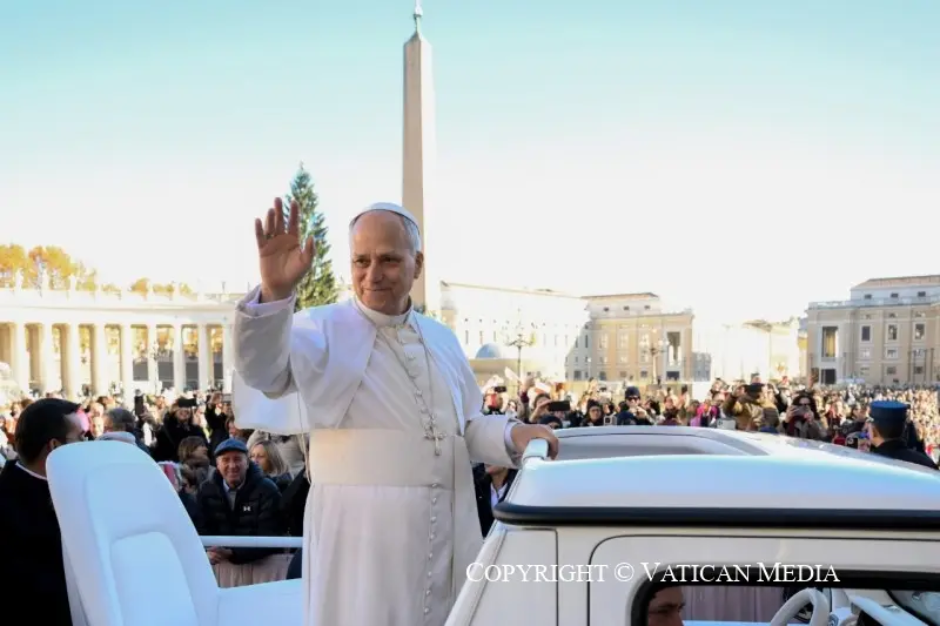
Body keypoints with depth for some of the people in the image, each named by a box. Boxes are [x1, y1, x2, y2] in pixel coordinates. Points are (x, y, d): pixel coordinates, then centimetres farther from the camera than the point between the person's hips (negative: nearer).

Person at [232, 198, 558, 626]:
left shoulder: (442, 340, 12)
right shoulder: (324, 330, -5)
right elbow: (266, 369, -25)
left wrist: (513, 436, -2)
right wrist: (274, 294, -42)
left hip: (448, 540, 6)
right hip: (363, 544, -5)